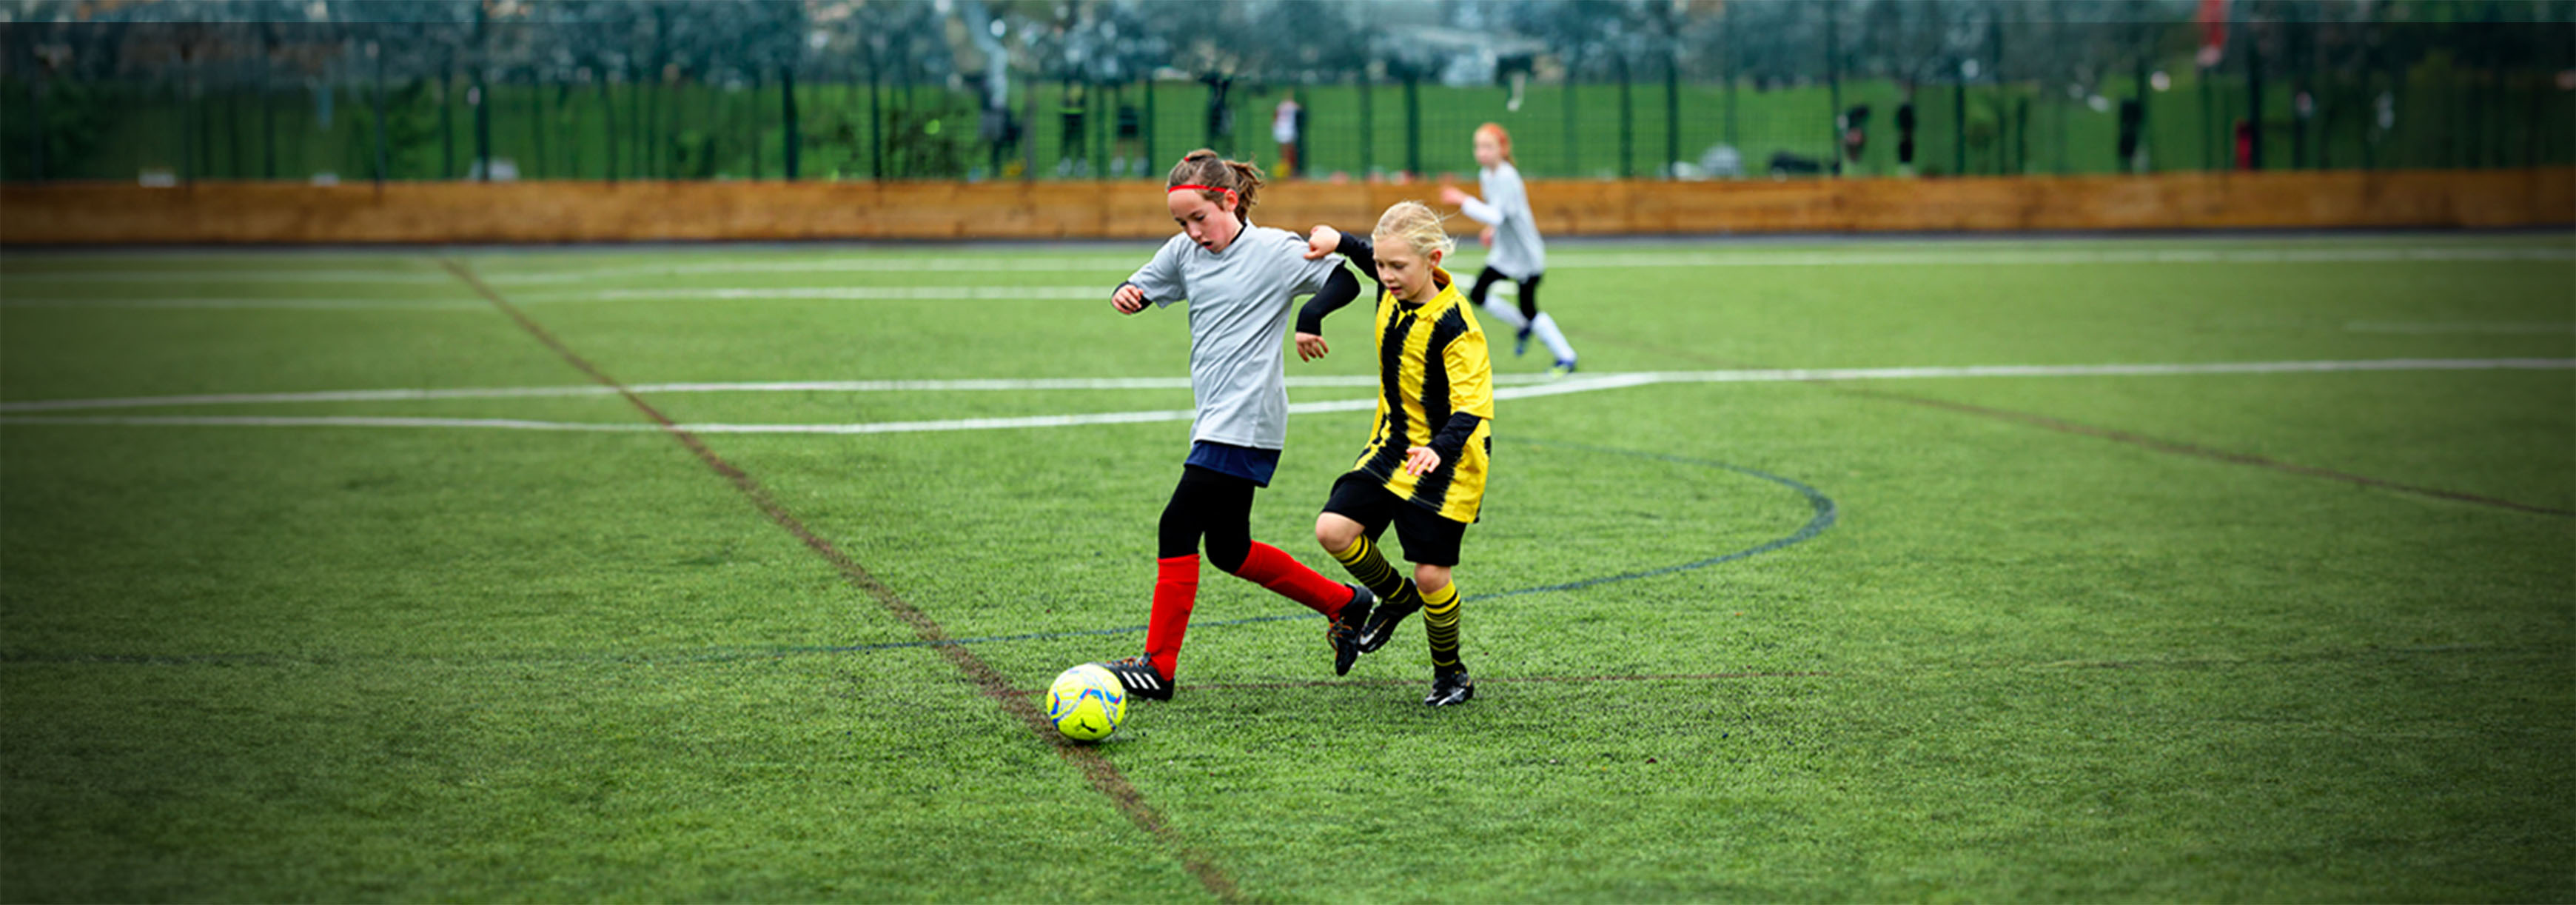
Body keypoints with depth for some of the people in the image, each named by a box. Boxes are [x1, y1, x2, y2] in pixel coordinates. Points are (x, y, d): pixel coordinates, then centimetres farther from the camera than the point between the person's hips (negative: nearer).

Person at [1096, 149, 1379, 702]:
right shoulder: (1184, 252, 11)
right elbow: (1139, 290, 19)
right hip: (1215, 422, 8)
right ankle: (1345, 604, 27)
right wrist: (1125, 296, -5)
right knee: (1229, 548, 13)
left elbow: (1345, 283, -4)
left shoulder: (1275, 250, -7)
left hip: (1246, 422, -8)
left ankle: (1158, 668, -8)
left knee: (1179, 526, -11)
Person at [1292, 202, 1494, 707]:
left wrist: (1439, 450, -48)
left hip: (1446, 462, -7)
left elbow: (1473, 406, -31)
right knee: (1334, 531, -7)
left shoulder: (1454, 326, -26)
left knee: (1431, 573, -4)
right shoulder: (1393, 289, -5)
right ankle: (1396, 598, 21)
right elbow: (1358, 254, 18)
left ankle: (1451, 674, 19)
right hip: (1392, 445, 7)